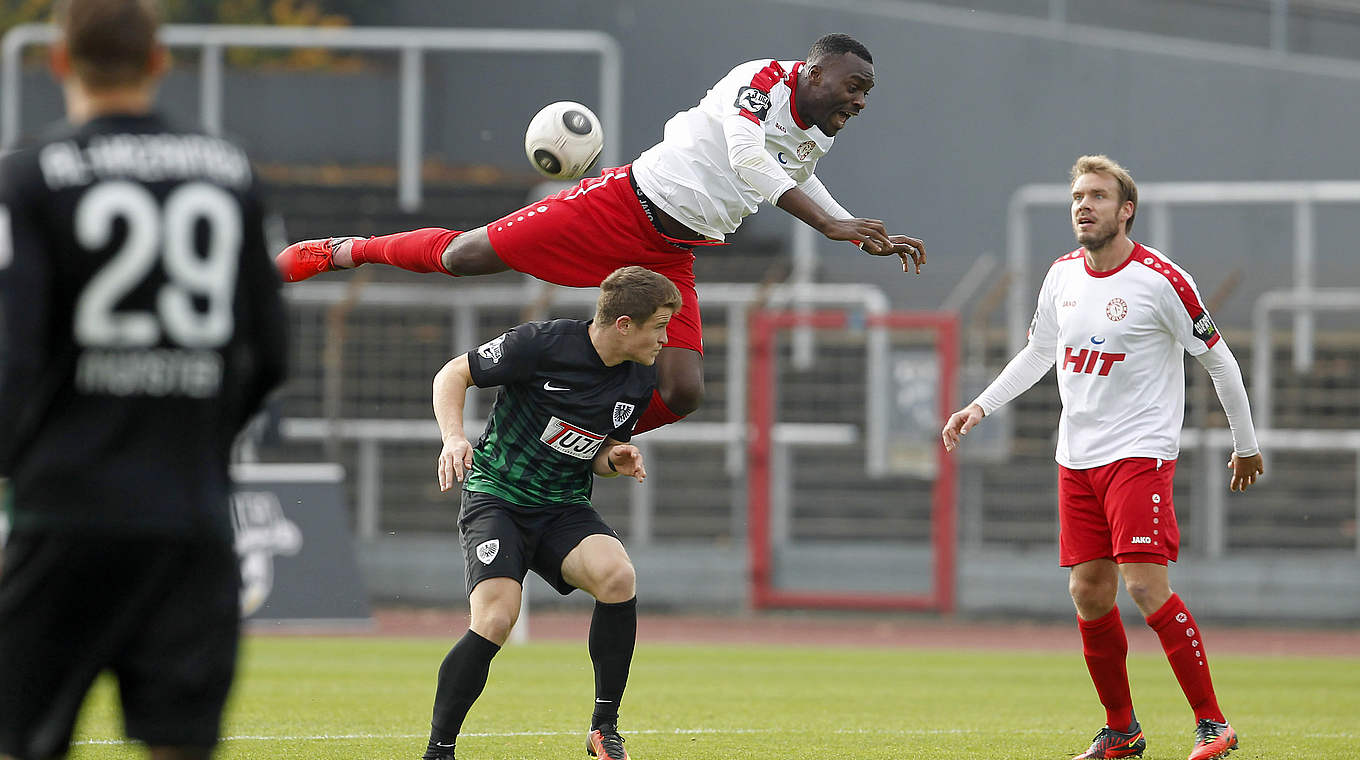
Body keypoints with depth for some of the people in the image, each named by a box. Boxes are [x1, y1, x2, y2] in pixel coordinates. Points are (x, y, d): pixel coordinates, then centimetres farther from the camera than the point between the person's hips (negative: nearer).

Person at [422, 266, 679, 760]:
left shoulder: (640, 381, 2)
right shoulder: (543, 343, -16)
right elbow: (453, 375, -5)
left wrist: (615, 460, -6)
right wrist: (454, 437, -21)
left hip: (565, 509, 4)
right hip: (495, 497, -4)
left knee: (618, 575, -27)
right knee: (495, 620, -26)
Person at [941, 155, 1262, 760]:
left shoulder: (1161, 280, -11)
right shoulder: (1063, 275, 7)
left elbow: (1219, 361, -3)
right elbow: (1037, 354, 23)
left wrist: (1246, 446, 3)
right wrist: (980, 406, 12)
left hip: (1140, 454, -6)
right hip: (1076, 459, 6)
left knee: (1145, 586, -17)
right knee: (1089, 594, 4)